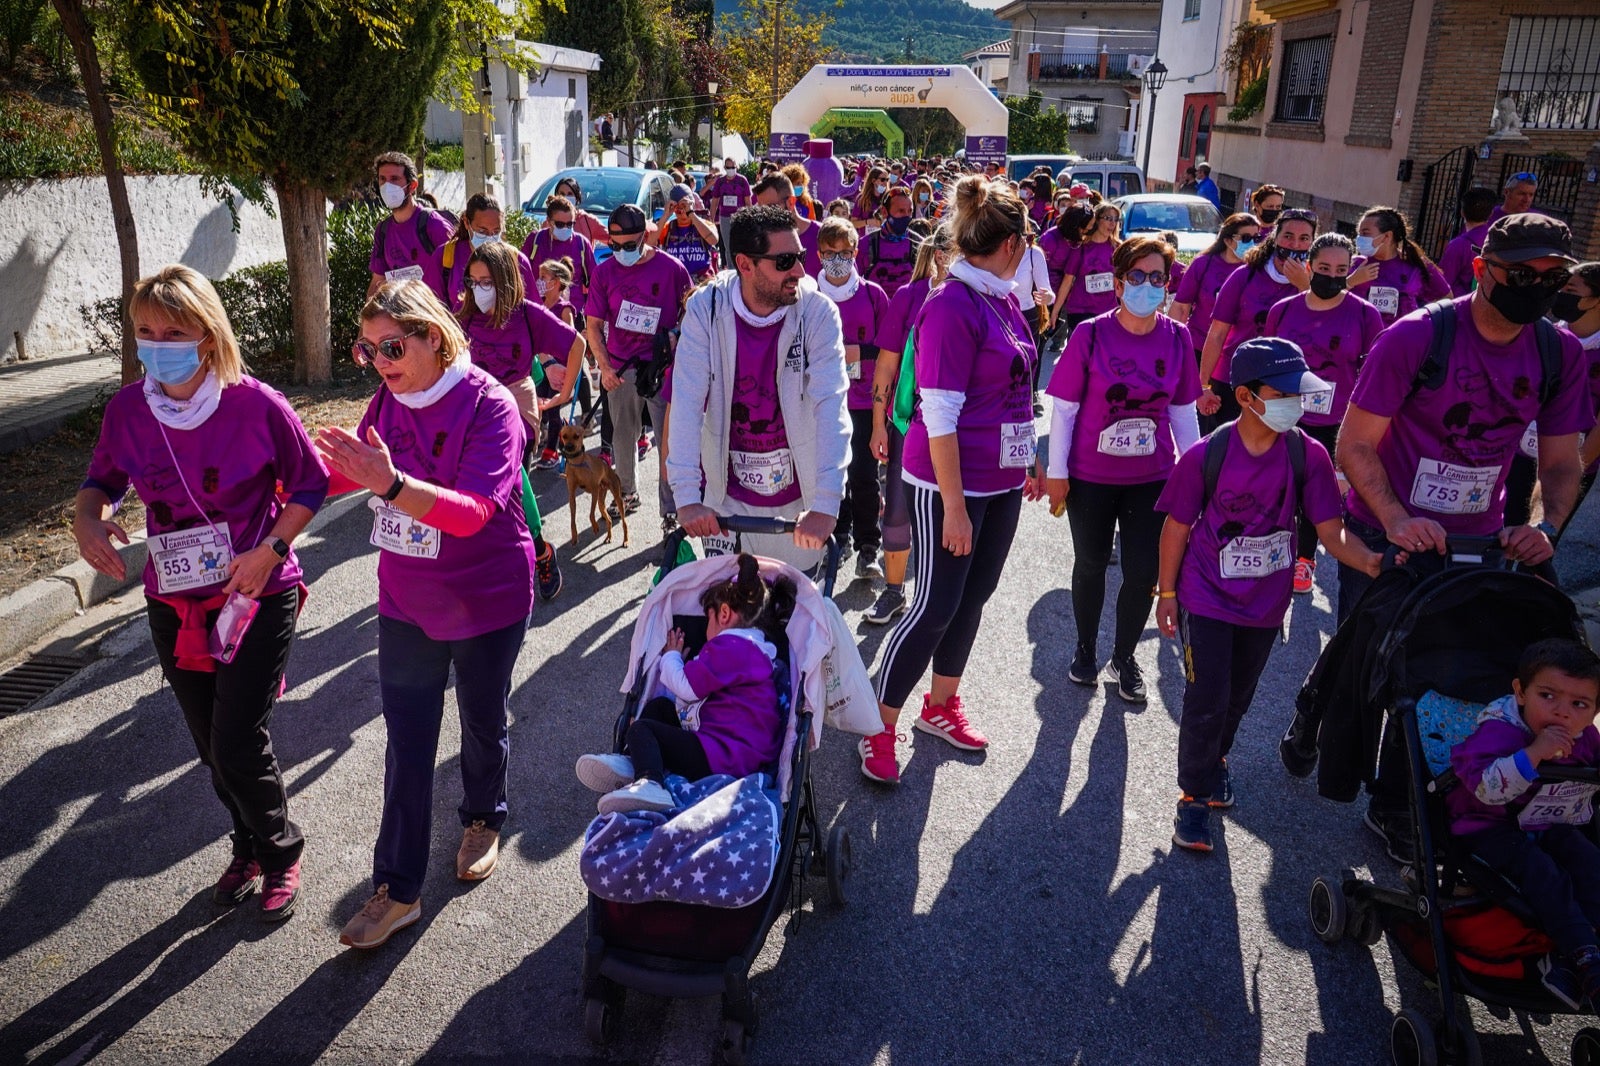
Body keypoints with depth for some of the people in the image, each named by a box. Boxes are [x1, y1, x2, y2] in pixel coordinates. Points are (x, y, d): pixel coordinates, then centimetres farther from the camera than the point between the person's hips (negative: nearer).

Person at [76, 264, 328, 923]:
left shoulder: (256, 405, -17)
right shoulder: (127, 408, -5)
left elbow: (310, 483, -6)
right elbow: (103, 478, 12)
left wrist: (271, 550, -18)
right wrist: (86, 518, -10)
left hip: (257, 597, -4)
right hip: (174, 605, 5)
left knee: (238, 743, -6)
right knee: (211, 745, 17)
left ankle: (280, 850, 23)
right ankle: (250, 845, 43)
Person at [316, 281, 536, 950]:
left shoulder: (489, 405, -21)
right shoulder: (390, 399, -2)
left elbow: (472, 513, -31)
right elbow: (349, 473, 14)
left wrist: (391, 483, -44)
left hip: (486, 603, -4)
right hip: (405, 603, 4)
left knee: (483, 724, 18)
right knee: (406, 744, 7)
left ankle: (483, 820, 46)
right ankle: (397, 888, 18)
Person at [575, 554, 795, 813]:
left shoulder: (729, 646, -13)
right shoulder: (757, 649, 21)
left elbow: (686, 687, -12)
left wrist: (671, 656, 8)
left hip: (722, 759, -11)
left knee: (640, 730, -11)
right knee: (660, 706, 19)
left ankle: (649, 781, -35)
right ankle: (631, 762, 5)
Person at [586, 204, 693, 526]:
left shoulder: (671, 268, -5)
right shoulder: (604, 272, 1)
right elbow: (594, 325, 3)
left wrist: (677, 338, -11)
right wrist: (604, 367, -8)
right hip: (620, 370, 3)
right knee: (622, 437, 15)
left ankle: (671, 509, 6)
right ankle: (627, 493, 35)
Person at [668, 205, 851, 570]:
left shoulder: (818, 311, -15)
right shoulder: (706, 308, -13)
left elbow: (831, 405, -24)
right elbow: (686, 404, -18)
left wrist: (826, 504, -34)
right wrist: (687, 497, -28)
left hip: (797, 498, 0)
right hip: (726, 495, 1)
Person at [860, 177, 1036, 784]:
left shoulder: (1002, 299, 7)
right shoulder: (951, 306, -19)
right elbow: (939, 415, -21)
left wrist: (1028, 462, 19)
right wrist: (954, 507, -20)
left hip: (1002, 478, 8)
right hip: (951, 481, -8)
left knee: (973, 596, 16)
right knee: (936, 606, -2)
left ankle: (941, 706, 34)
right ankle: (880, 728, 14)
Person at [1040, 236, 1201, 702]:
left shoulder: (1176, 338, -3)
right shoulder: (1090, 335, -11)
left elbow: (1183, 410, 6)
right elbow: (1064, 407, -8)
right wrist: (1056, 472, -7)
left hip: (1153, 477, 2)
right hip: (1090, 476, -2)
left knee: (1143, 573, 3)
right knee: (1091, 564, 14)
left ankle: (1124, 657, 28)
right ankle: (1086, 649, 37)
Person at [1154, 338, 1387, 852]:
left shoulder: (1308, 455, -11)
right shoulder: (1205, 455, -18)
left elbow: (1332, 532, -12)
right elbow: (1177, 527, -7)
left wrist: (1374, 562, -31)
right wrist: (1167, 592, -2)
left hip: (1265, 603, 3)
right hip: (1206, 598, -3)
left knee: (1238, 698, 20)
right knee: (1206, 700, -4)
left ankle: (1214, 758, 49)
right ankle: (1195, 794, 17)